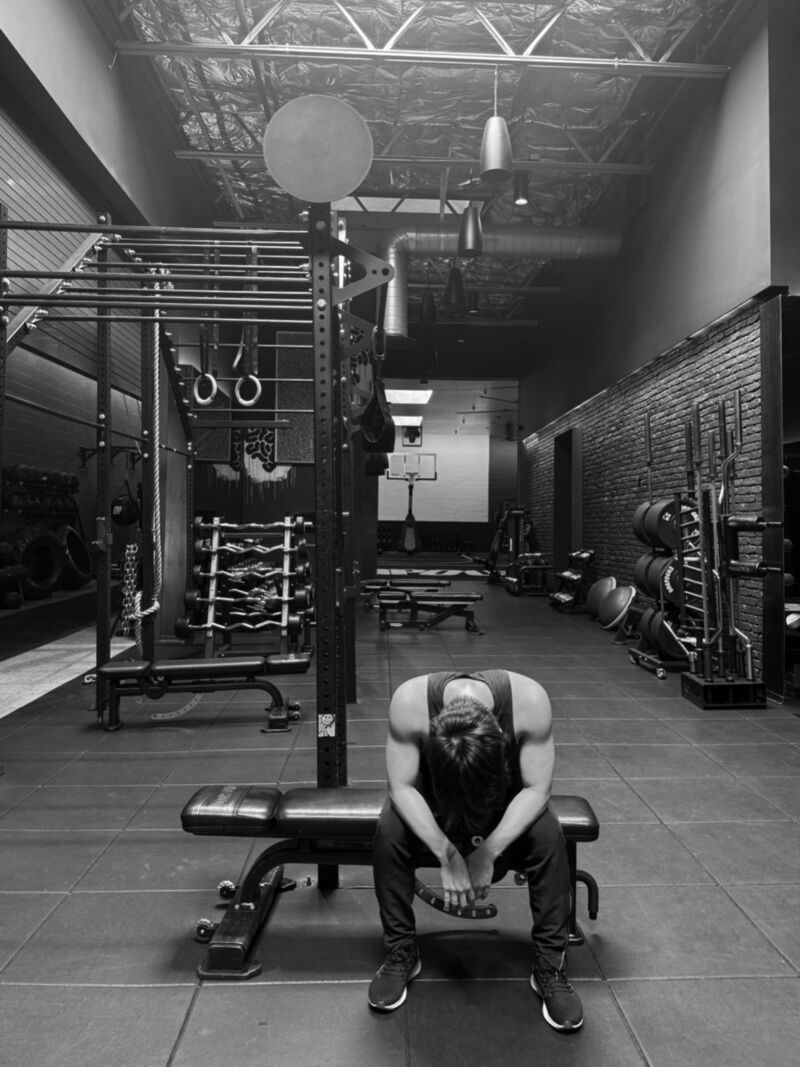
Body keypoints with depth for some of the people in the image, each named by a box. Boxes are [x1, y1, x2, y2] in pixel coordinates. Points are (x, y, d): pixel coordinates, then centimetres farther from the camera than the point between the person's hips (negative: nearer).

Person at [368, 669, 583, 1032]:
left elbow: (536, 788, -28)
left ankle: (550, 965, -7)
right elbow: (402, 786, -29)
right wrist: (446, 853, -38)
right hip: (428, 798, 0)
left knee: (549, 837, -27)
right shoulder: (409, 700, -37)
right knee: (388, 833, -27)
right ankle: (400, 954, -5)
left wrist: (489, 850, -36)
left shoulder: (529, 699, -37)